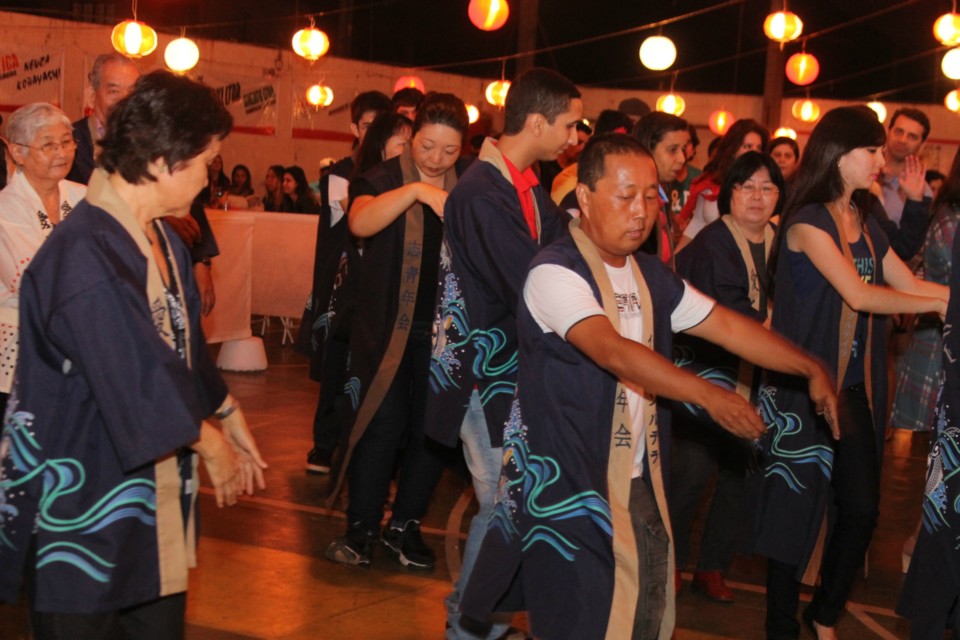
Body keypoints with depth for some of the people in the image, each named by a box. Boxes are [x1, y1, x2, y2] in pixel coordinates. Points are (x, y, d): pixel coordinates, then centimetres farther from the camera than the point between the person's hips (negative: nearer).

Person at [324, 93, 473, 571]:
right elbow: (360, 222, -23)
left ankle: (404, 526, 21)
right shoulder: (386, 178, -3)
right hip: (388, 324, -3)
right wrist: (416, 191, -32)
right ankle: (360, 527, 10)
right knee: (382, 422, -4)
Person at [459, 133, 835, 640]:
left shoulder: (650, 276, 11)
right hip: (572, 487, -8)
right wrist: (707, 395, -38)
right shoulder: (556, 272, -16)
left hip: (641, 484, 8)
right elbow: (613, 350, -30)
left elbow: (728, 326, 13)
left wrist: (811, 369, 4)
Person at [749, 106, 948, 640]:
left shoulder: (865, 223, 11)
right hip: (805, 387, -7)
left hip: (855, 388, 7)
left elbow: (910, 285, 9)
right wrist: (943, 303, -16)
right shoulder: (808, 221, -12)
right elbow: (858, 295, -20)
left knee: (862, 508, 8)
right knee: (797, 507, 2)